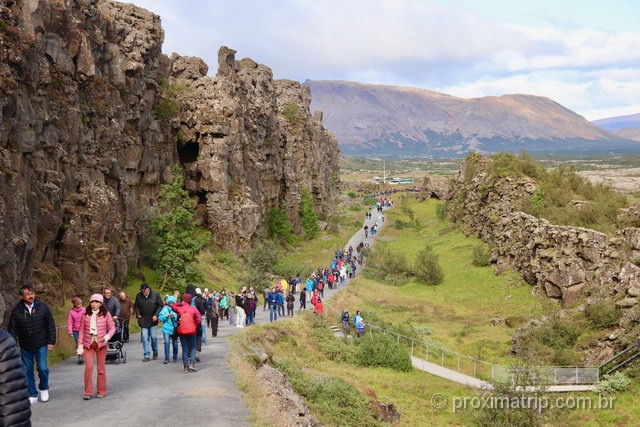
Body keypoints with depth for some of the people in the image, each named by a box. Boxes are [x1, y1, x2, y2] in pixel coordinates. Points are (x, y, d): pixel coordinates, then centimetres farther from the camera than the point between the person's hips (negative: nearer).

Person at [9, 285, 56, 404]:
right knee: (27, 371, 5)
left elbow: (51, 325, 0)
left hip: (41, 345, -1)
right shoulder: (16, 311, -7)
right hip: (25, 347, 1)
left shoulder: (43, 307, -6)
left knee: (42, 368, -9)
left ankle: (44, 388, 19)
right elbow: (12, 330, -1)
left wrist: (51, 342, -3)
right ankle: (32, 395, 19)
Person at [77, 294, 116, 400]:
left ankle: (101, 391, 17)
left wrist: (107, 337, -18)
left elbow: (112, 328, 0)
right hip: (88, 344, 1)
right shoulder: (86, 314, 2)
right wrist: (80, 345, 1)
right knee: (88, 367, -8)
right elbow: (82, 330, 5)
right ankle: (88, 392, 0)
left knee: (101, 368, 7)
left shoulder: (106, 314, -2)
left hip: (101, 344, 0)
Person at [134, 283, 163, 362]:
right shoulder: (139, 296, 1)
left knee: (154, 337, 4)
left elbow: (160, 305, 0)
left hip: (153, 320, -1)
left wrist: (156, 315, -9)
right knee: (144, 338, -3)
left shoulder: (155, 295, -5)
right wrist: (138, 315, 0)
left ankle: (155, 352, 26)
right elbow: (136, 306, 13)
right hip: (143, 320, 1)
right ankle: (147, 355, 1)